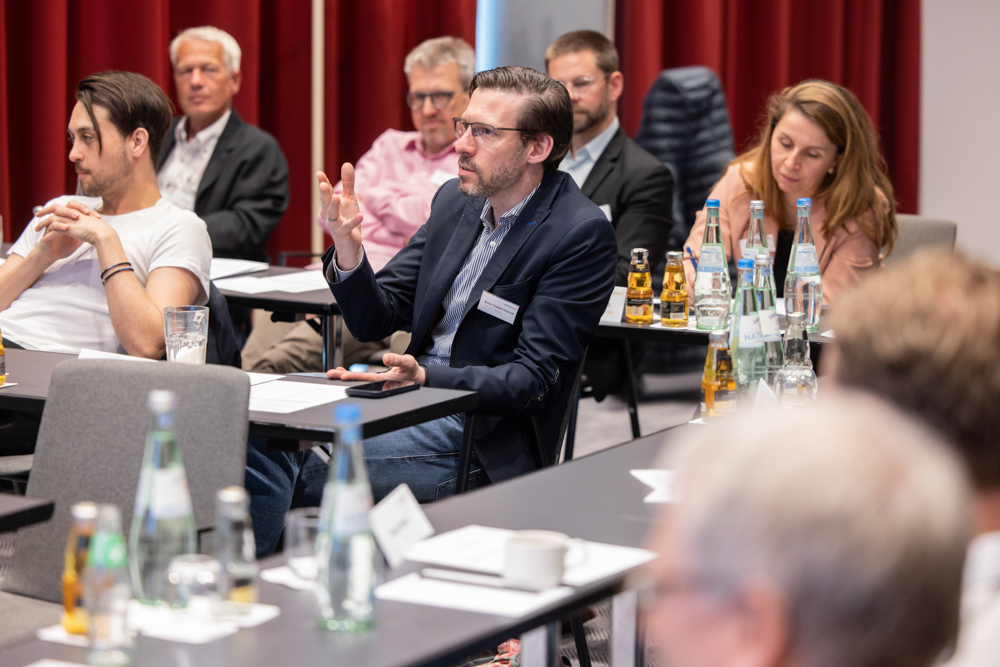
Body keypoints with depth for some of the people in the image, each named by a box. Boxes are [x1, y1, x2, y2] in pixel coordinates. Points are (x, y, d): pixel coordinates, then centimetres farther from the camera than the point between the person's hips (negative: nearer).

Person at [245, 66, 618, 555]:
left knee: (304, 465, -26)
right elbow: (375, 320, 12)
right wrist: (347, 248, -8)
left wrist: (425, 378, -29)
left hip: (481, 432, -7)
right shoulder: (455, 199, 11)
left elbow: (533, 379, -15)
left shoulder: (583, 235, -11)